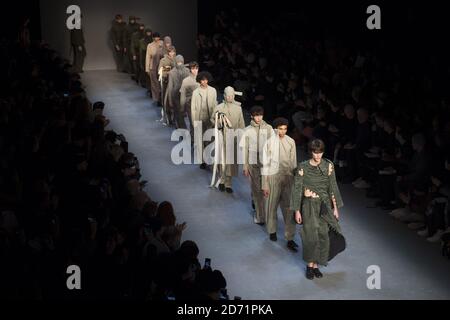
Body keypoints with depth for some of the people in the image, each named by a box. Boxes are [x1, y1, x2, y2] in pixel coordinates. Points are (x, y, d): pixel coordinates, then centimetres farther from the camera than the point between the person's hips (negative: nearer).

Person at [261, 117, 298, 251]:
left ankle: (290, 238, 2)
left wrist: (295, 179, 10)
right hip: (273, 176, -2)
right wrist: (265, 185, -5)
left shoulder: (291, 142, 0)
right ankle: (272, 230, 34)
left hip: (288, 176, 2)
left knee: (289, 208, -1)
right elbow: (265, 164, -5)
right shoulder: (269, 142, -8)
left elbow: (293, 162, 8)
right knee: (272, 205, 11)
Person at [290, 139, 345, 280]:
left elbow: (332, 187, 4)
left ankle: (316, 264, 18)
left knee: (323, 235, 2)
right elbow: (297, 189, -5)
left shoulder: (328, 166, -3)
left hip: (324, 206, 2)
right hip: (309, 206, -2)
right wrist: (297, 210, -5)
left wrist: (335, 207, 4)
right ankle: (310, 265, 16)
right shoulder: (302, 167, -9)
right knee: (311, 235, -2)